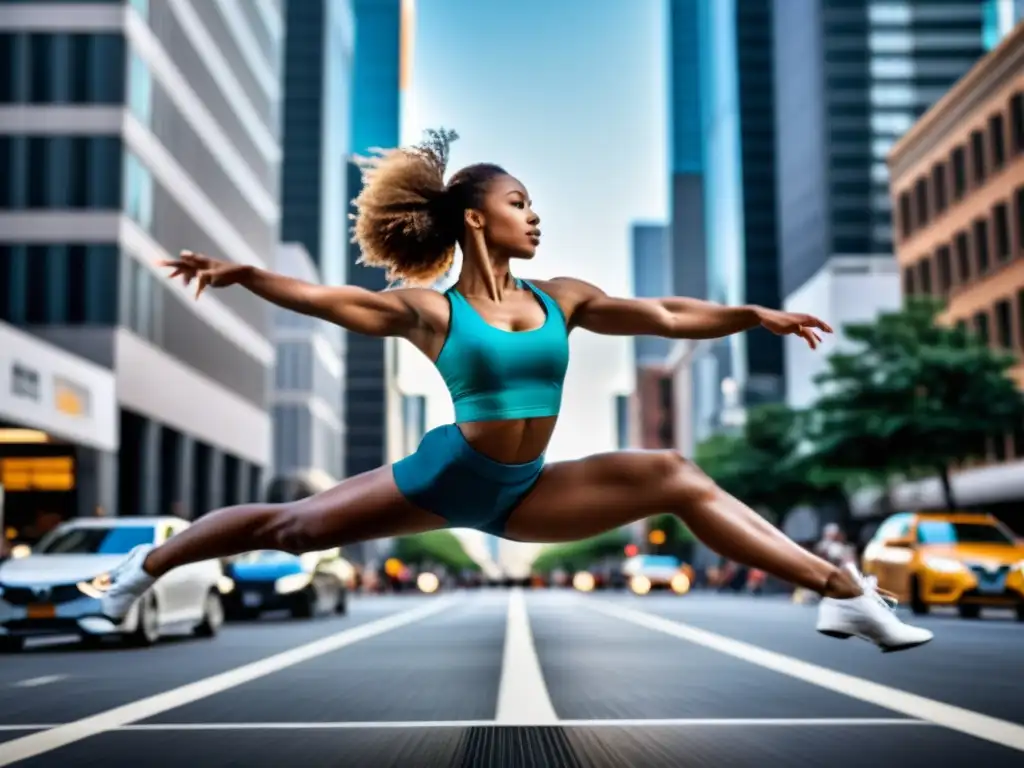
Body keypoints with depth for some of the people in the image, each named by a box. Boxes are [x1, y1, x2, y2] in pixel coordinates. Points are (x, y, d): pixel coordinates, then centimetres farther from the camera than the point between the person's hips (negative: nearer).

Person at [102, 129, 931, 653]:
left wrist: (757, 314, -6)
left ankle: (841, 591, -10)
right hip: (449, 475, -3)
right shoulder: (430, 310, -7)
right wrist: (243, 274, -23)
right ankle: (147, 564, 28)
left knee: (677, 478, -11)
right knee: (295, 525, 2)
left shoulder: (561, 298, 2)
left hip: (526, 491, 3)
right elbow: (326, 299, -13)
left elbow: (664, 316, 0)